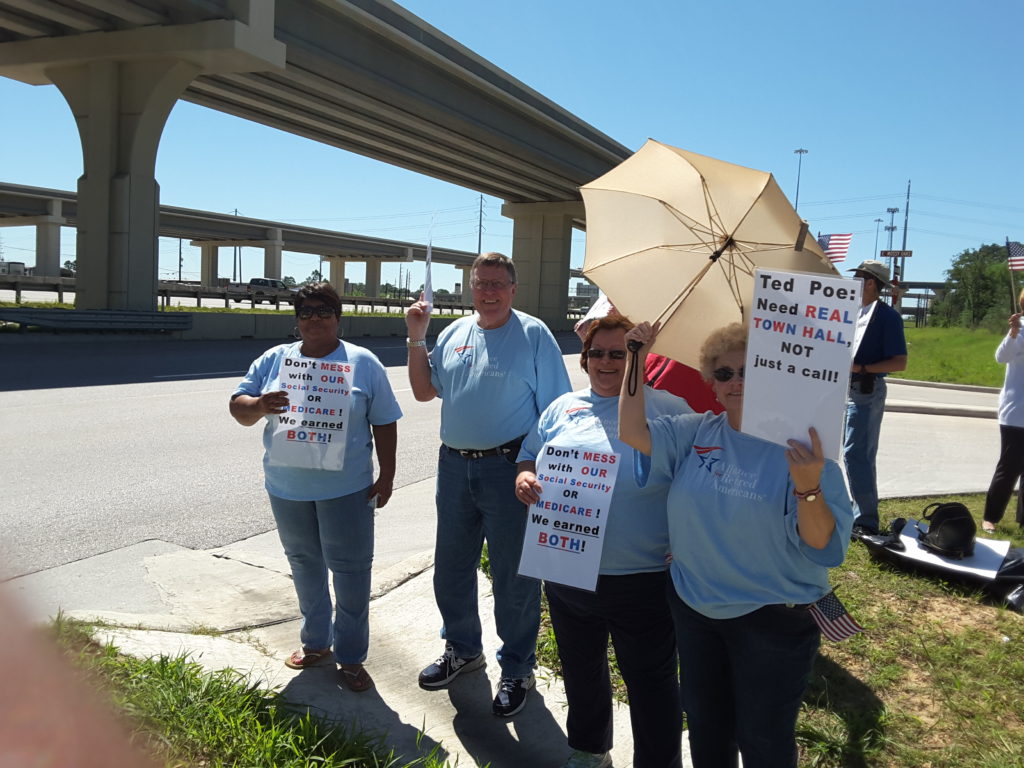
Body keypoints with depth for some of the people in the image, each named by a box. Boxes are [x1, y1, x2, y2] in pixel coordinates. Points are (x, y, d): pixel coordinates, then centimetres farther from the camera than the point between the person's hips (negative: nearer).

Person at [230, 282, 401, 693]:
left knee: (351, 571, 2)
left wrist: (386, 475, -4)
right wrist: (260, 405, -19)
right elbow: (239, 408, 4)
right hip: (287, 487, 3)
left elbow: (384, 423, 1)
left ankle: (350, 656, 16)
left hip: (346, 488, -3)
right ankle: (316, 643, 34)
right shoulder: (274, 359, 6)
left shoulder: (363, 362, -1)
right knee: (305, 566, 17)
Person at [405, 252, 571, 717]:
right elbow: (424, 391, 14)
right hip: (454, 465, 6)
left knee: (513, 577, 6)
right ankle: (462, 649, 40)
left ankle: (517, 670, 25)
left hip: (509, 467, -5)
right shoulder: (454, 333, 10)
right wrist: (417, 338, 3)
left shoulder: (534, 334, -6)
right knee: (451, 568, 18)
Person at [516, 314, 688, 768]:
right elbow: (529, 456, 15)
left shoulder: (668, 409, -4)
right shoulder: (563, 408, 8)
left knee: (651, 680, 9)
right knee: (581, 670, 23)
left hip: (642, 578, -4)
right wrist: (524, 479, -9)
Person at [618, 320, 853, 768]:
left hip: (773, 621, -4)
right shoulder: (696, 433, -2)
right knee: (704, 723, 24)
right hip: (694, 609, 5)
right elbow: (632, 432, -10)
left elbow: (825, 544, -21)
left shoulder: (800, 447, -17)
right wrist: (636, 359, -13)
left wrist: (809, 487, -40)